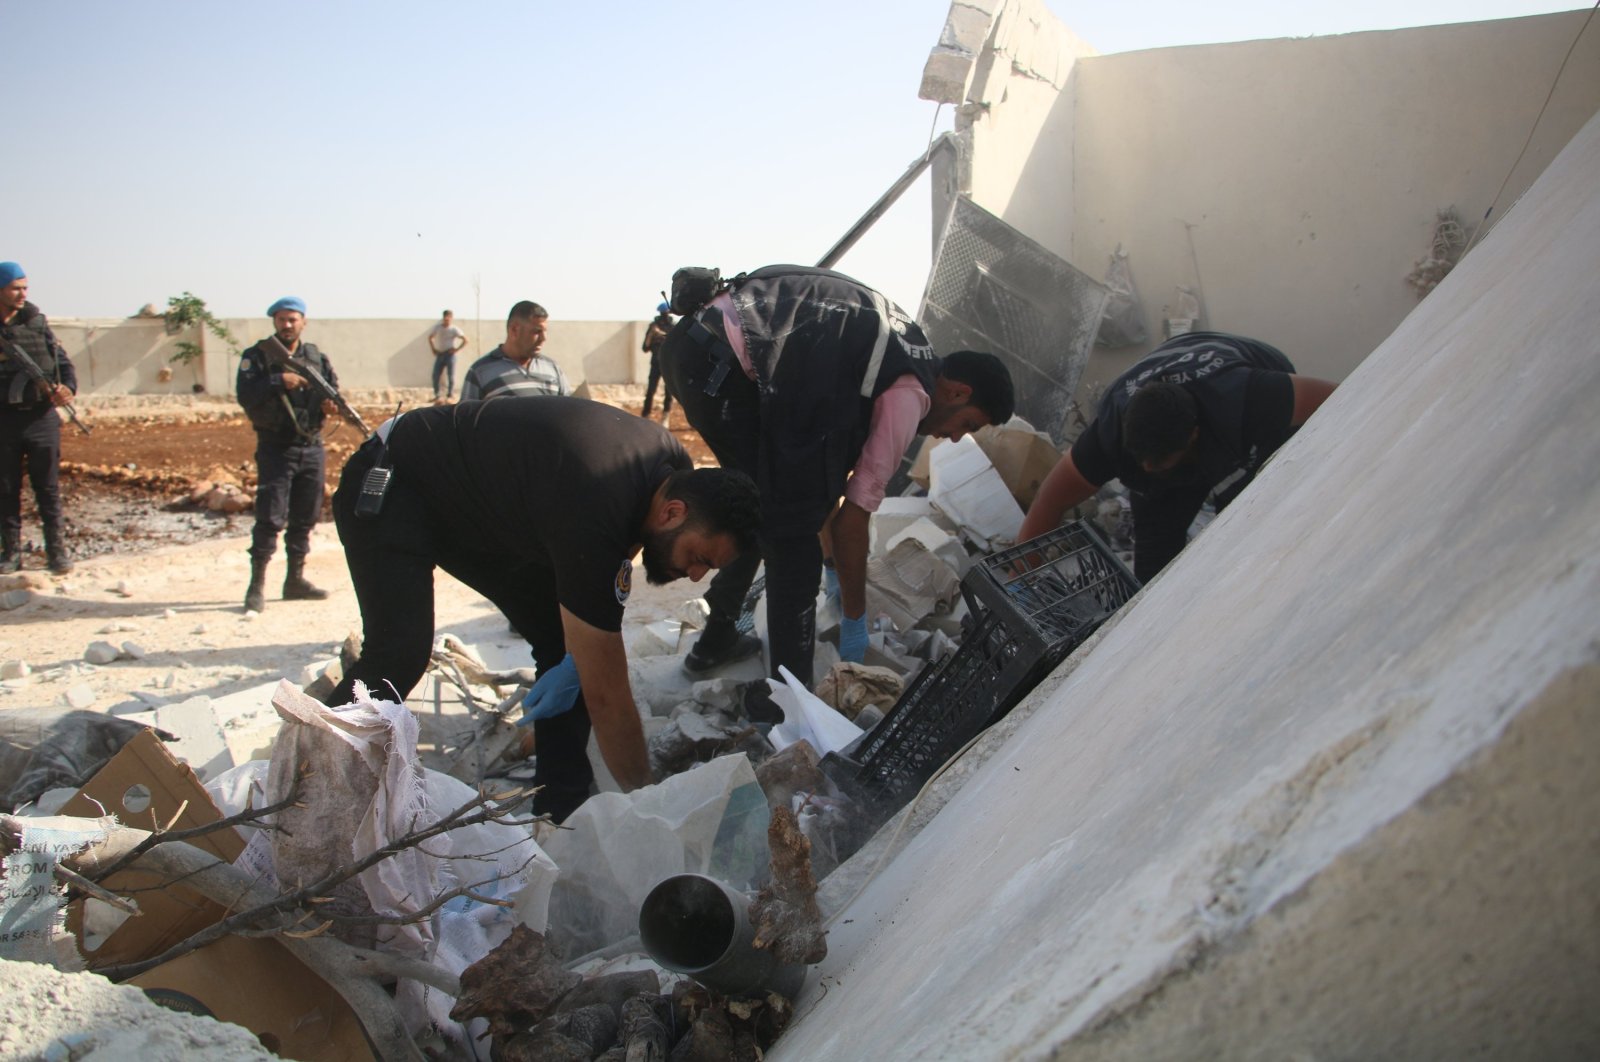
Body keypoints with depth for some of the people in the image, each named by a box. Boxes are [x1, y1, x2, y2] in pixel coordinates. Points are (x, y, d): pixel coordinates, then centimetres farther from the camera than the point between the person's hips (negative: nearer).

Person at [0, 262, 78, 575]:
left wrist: (68, 387, -13)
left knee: (49, 488, 2)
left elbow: (63, 361, 5)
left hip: (41, 417, 0)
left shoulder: (37, 323, 5)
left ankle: (57, 550, 7)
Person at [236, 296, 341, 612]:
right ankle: (257, 585, -2)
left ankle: (296, 579, 21)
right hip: (275, 450, -5)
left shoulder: (317, 357, 10)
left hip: (312, 449, 5)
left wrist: (332, 404, -10)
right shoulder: (257, 356, -2)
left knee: (305, 518, 11)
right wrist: (280, 381, -25)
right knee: (270, 518, -8)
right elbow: (245, 394, -15)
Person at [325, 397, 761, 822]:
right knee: (400, 653, -27)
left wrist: (575, 660, -8)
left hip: (484, 510, 9)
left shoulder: (676, 471, -14)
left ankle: (562, 808, 2)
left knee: (563, 641, -3)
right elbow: (606, 695, -33)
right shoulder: (593, 520, -39)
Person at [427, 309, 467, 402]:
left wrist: (456, 349, -10)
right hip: (440, 354, 4)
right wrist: (433, 349, 10)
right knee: (435, 376, 0)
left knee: (450, 376, -5)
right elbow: (430, 337, 21)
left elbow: (465, 340, -6)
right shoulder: (437, 328, 6)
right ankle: (437, 395, 9)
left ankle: (450, 396, -1)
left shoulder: (454, 329, -5)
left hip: (450, 354, -4)